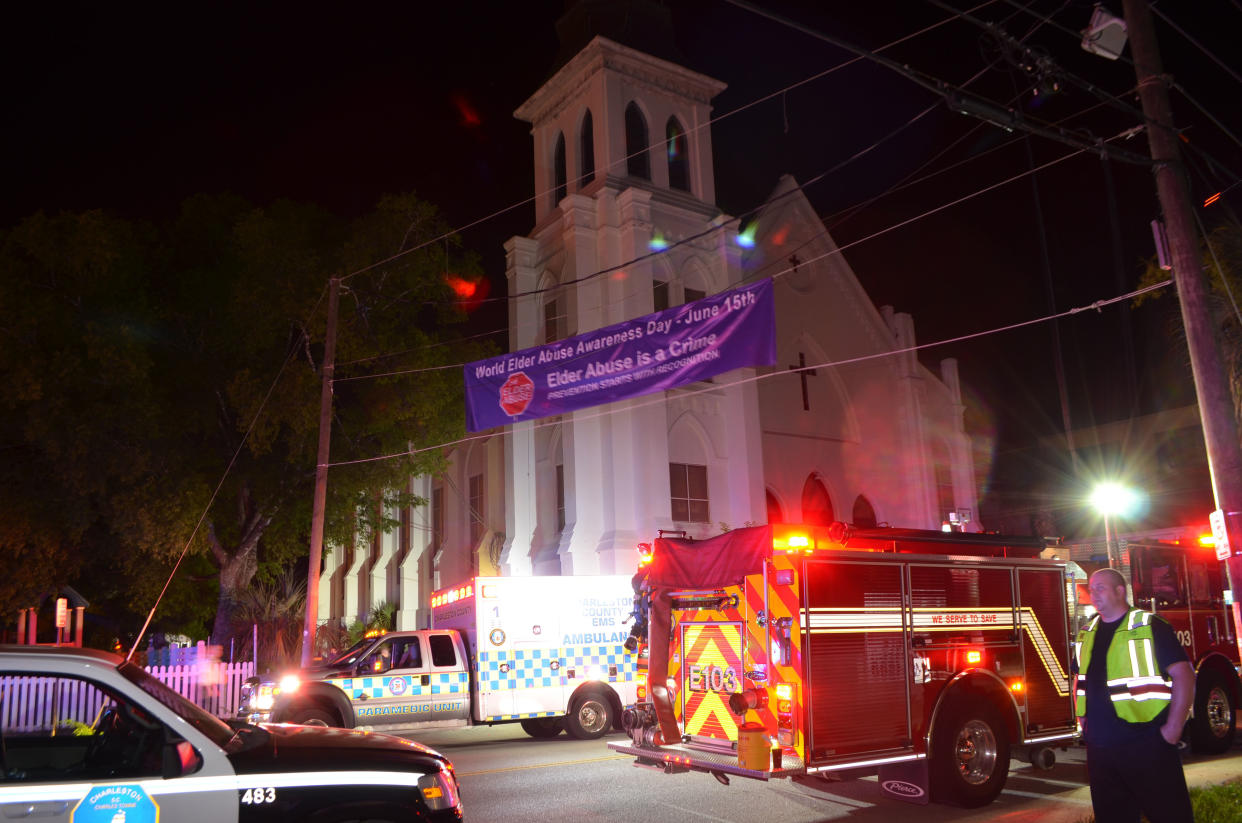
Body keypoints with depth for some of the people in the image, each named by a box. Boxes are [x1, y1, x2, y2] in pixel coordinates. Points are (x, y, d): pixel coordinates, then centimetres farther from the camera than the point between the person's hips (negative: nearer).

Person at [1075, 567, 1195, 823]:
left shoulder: (1150, 626, -7)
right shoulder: (1087, 634, 12)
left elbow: (1183, 673, -12)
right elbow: (1081, 680, 24)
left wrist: (1174, 727, -16)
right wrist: (1082, 719, 13)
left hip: (1146, 743, -6)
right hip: (1100, 747, 6)